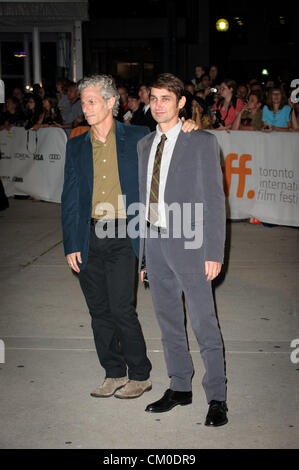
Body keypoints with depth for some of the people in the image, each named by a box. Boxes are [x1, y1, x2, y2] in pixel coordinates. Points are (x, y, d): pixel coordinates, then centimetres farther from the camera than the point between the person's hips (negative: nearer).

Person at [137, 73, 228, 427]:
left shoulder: (202, 142, -4)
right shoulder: (144, 145, 12)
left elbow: (214, 199, -7)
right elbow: (144, 198, 15)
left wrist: (214, 252, -14)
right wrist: (141, 252, 13)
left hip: (189, 245, -5)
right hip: (155, 243, 6)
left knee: (204, 325, -1)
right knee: (168, 321, 14)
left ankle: (216, 399, 12)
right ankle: (180, 388, 29)